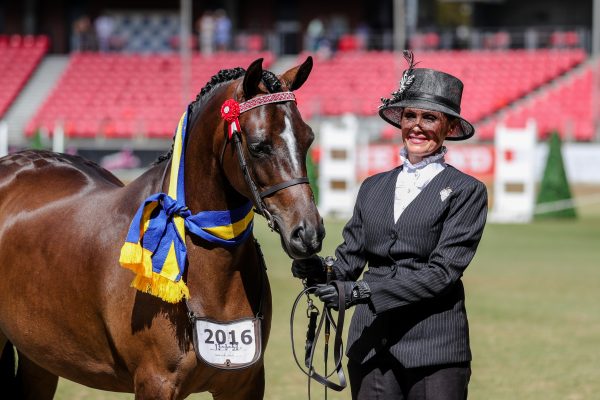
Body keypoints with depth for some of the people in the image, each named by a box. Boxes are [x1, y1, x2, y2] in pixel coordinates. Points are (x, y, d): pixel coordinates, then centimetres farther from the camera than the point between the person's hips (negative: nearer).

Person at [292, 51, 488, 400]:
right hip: (371, 344, 4)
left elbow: (442, 272, -10)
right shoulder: (373, 188, 16)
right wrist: (319, 269, -11)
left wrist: (363, 290, -18)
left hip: (435, 347, -4)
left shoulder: (466, 191, 0)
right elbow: (349, 258, 14)